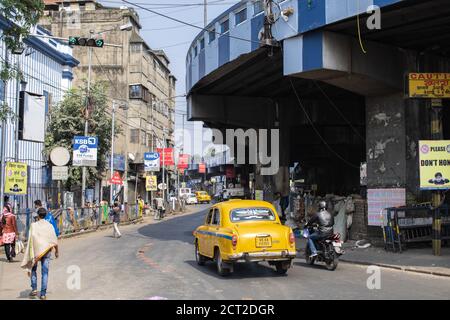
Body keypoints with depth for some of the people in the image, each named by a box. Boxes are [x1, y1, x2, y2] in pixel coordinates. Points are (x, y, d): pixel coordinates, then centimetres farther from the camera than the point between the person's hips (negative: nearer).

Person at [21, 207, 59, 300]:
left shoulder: (34, 225, -5)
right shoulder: (49, 226, 0)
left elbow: (31, 239, -12)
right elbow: (54, 240, 1)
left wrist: (30, 253, -9)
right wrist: (57, 251, 15)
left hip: (36, 250, -1)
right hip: (46, 251, 1)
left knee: (33, 269, 20)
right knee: (45, 272, 4)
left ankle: (34, 289, 11)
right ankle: (43, 294, 2)